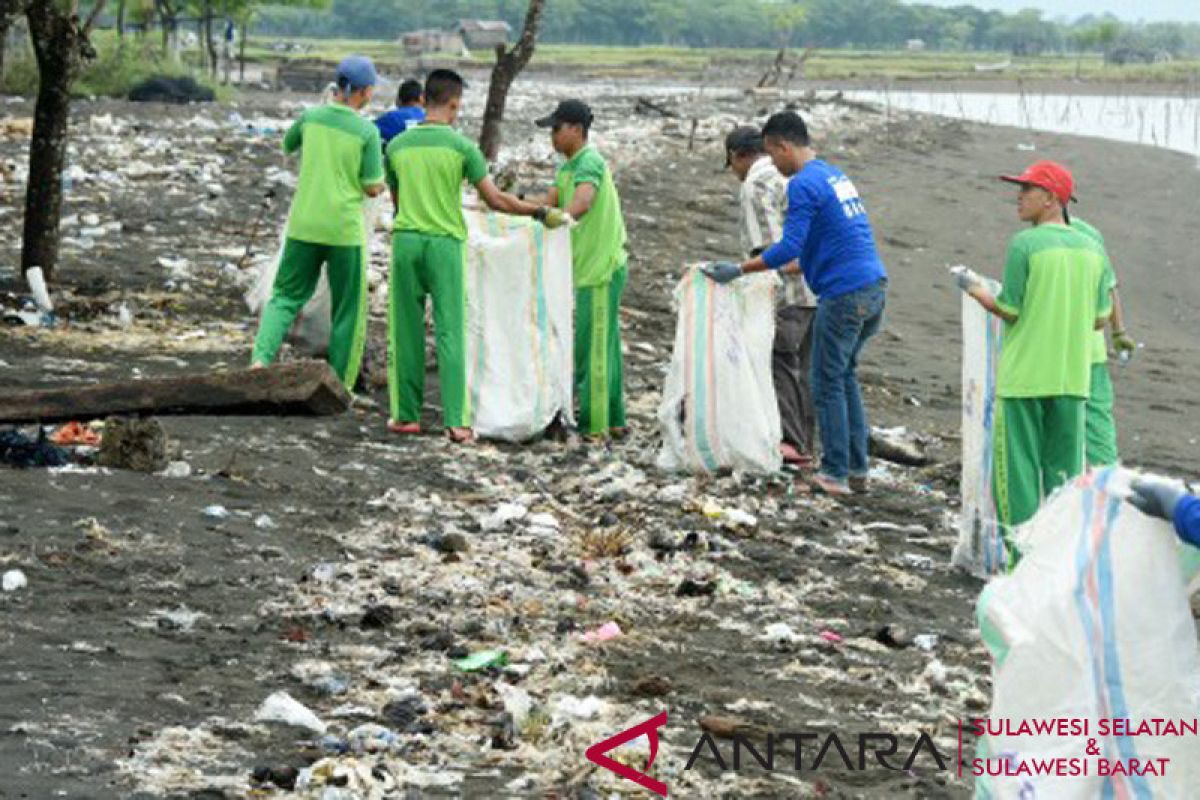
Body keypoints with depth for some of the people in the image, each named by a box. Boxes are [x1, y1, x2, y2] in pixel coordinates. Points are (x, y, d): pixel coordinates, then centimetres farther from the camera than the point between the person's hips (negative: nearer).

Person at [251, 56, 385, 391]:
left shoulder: (311, 117, 0)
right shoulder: (367, 131, -11)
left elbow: (287, 146, 20)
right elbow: (373, 188, -8)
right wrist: (382, 182, 15)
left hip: (304, 225, 3)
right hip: (345, 230, -3)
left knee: (286, 296, 14)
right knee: (349, 311, 10)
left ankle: (261, 358, -9)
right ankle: (341, 388, 13)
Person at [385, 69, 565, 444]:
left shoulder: (397, 146, 5)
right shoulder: (462, 146, -5)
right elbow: (495, 200, -5)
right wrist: (541, 213, 5)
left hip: (405, 241, 3)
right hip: (445, 244, -3)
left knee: (406, 330, 9)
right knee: (450, 333, -1)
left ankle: (406, 414, 11)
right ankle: (457, 420, -5)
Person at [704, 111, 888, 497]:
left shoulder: (804, 185, -12)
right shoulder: (835, 175, 18)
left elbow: (789, 248, -18)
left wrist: (738, 270, -11)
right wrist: (784, 269, 35)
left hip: (844, 294, -9)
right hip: (875, 286, 9)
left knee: (828, 384, 2)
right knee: (846, 375, 18)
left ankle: (836, 474, 4)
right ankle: (857, 470, 18)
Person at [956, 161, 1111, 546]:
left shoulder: (1025, 244, -11)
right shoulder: (1092, 248, 5)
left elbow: (1009, 310, -8)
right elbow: (1099, 319, 9)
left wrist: (974, 287, 8)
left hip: (1024, 377, -5)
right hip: (1072, 377, 5)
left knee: (1017, 471, 2)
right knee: (1064, 472, 11)